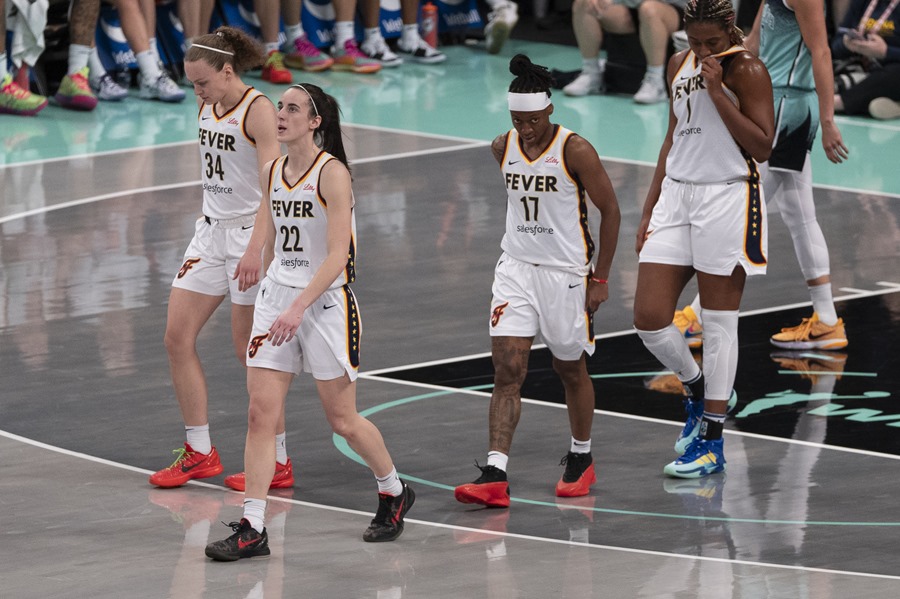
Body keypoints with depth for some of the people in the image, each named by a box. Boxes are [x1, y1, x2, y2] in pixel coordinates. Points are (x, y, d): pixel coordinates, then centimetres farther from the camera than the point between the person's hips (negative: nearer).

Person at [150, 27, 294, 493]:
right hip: (211, 229, 8)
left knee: (250, 351, -5)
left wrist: (255, 249, -33)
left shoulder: (258, 110, -16)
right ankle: (199, 452, 12)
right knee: (177, 337, 3)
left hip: (251, 233, -8)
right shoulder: (207, 107, 8)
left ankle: (277, 463, 5)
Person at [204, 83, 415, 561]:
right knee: (260, 414, -4)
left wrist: (298, 308, -28)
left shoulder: (332, 173, -14)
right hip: (277, 297, 6)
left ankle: (394, 493, 31)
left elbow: (337, 257, -20)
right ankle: (252, 529, -4)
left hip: (325, 302, -6)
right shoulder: (272, 173, 7)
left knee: (342, 419, 6)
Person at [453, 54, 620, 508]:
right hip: (516, 267, 4)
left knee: (570, 369, 10)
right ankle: (495, 476, -15)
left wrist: (601, 278, -8)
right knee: (507, 370, -8)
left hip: (566, 272, -4)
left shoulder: (575, 151, -15)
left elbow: (610, 211, -8)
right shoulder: (502, 148, 0)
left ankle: (581, 458, 33)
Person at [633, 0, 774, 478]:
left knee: (719, 323, -2)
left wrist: (718, 92, -20)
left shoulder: (746, 70, -9)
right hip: (676, 195, 7)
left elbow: (762, 147, -15)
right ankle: (697, 389, 27)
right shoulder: (679, 66, 12)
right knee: (648, 318, -1)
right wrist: (649, 210, 18)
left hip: (727, 200, -6)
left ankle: (711, 443, 4)